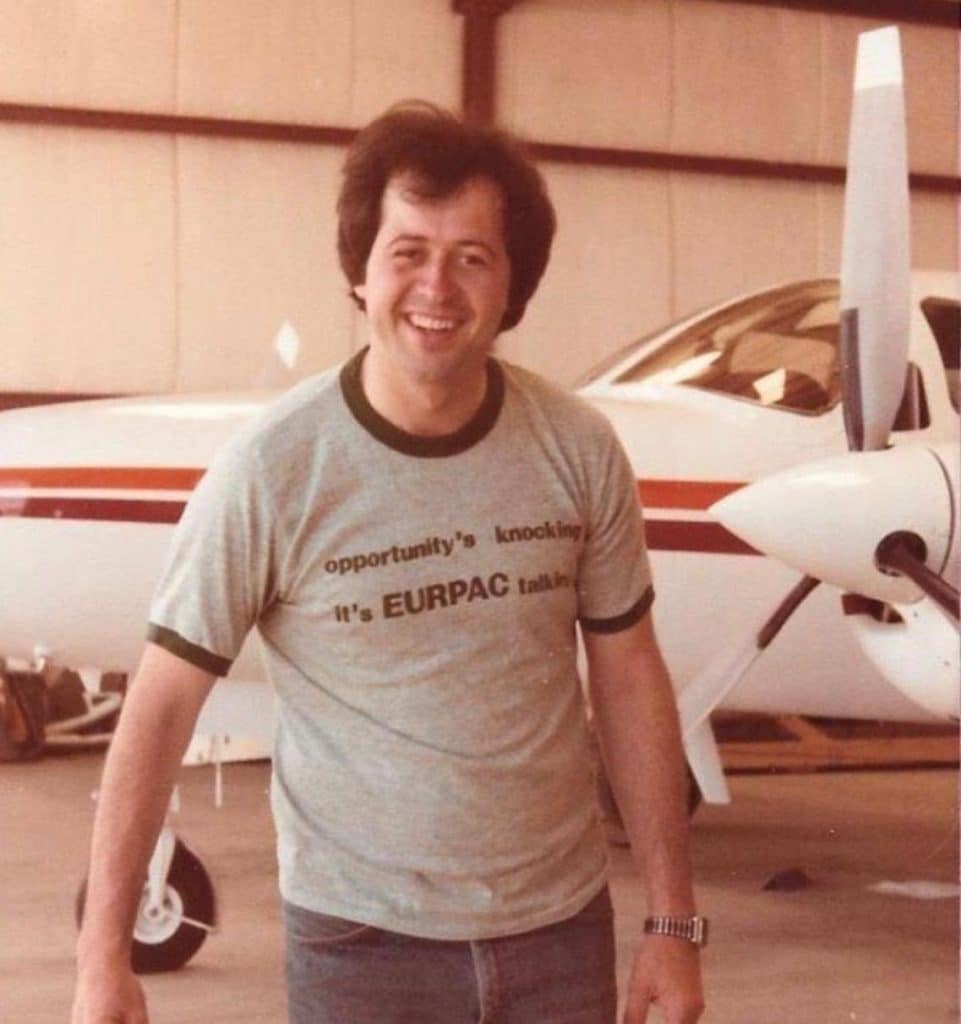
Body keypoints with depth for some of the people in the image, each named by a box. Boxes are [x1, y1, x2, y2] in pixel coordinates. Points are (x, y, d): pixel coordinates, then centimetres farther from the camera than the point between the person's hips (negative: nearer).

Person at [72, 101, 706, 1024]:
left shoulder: (577, 449, -6)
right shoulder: (271, 468, -14)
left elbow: (628, 675, 3)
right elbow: (160, 706, -10)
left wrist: (672, 920, 4)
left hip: (560, 924, 3)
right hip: (361, 940, -2)